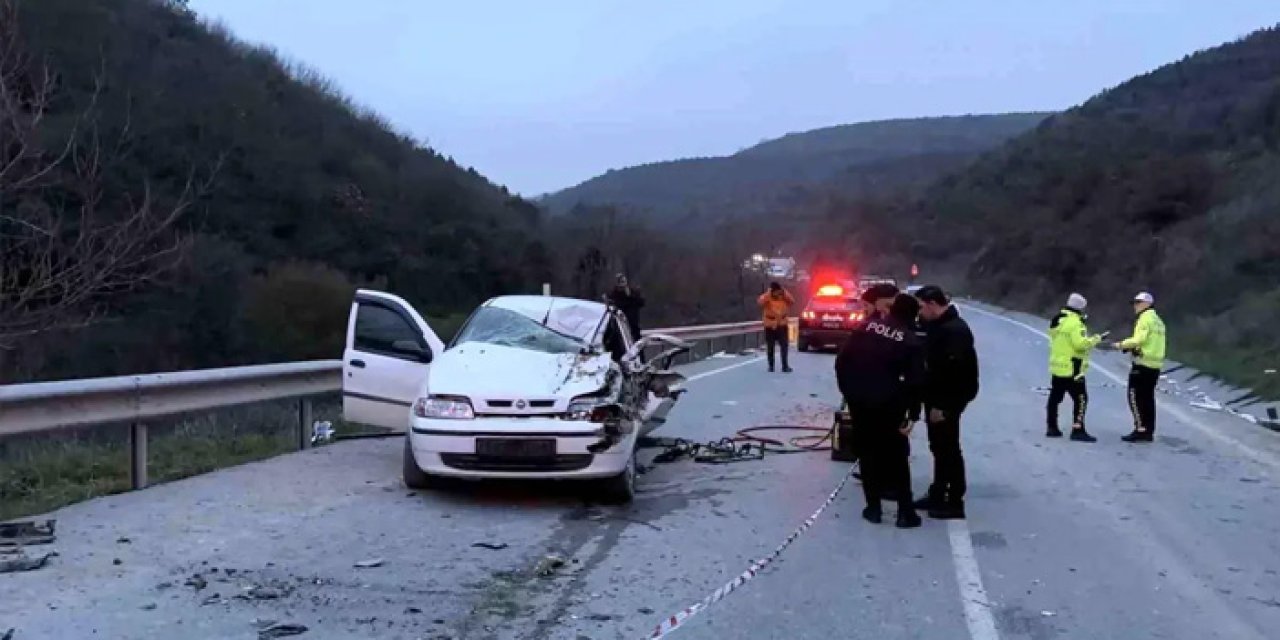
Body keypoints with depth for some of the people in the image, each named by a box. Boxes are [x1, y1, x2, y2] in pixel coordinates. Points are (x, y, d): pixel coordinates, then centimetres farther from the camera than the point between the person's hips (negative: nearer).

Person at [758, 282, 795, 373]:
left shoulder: (784, 297, 4)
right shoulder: (766, 298, -5)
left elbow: (793, 302, -10)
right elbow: (761, 302, -27)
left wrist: (784, 293, -13)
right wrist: (768, 293, -23)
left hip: (782, 325, 2)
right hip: (770, 326, -2)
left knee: (784, 346, -3)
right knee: (770, 347, 4)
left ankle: (785, 366, 0)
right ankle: (771, 366, 12)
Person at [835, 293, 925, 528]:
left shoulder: (866, 326, 6)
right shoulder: (912, 341, -3)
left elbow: (841, 360, 5)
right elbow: (915, 381, -9)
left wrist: (847, 390, 14)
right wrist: (913, 415, -5)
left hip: (858, 399, 3)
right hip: (887, 402, -3)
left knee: (867, 451, 14)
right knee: (896, 454, 8)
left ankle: (873, 507, 16)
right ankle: (905, 511, 6)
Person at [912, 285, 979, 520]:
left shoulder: (955, 330, -21)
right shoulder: (937, 325, 11)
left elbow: (953, 371, -26)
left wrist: (942, 406, -25)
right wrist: (933, 401, 13)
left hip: (949, 399, -10)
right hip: (937, 397, 10)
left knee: (949, 449, -3)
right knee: (939, 447, 16)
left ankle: (955, 503, 3)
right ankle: (938, 494, 26)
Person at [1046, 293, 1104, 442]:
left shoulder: (1057, 320, 13)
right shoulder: (1075, 322, -16)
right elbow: (1080, 343, -24)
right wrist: (1094, 340, -8)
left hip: (1057, 366, 9)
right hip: (1072, 368, -9)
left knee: (1055, 397, 13)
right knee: (1080, 399, -6)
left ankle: (1052, 428, 19)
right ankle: (1078, 430, -10)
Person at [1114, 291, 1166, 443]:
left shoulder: (1145, 317, -10)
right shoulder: (1157, 320, 19)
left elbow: (1139, 339, -20)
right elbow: (1152, 342, 15)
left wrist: (1122, 344, -8)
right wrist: (1131, 347, 9)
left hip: (1143, 363, -9)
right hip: (1155, 364, 9)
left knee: (1135, 397, -6)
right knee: (1147, 398, 13)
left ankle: (1141, 429, -10)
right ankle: (1149, 431, 16)